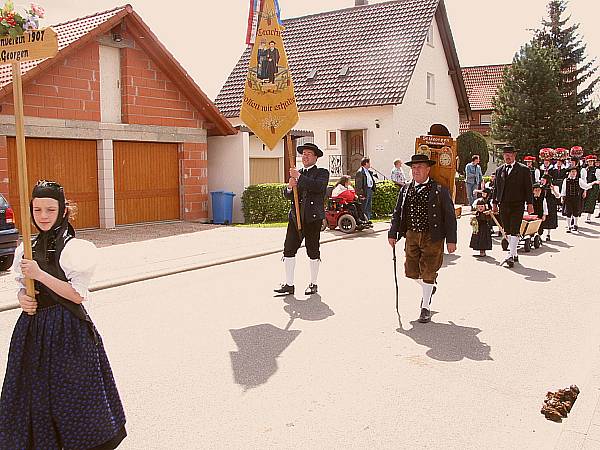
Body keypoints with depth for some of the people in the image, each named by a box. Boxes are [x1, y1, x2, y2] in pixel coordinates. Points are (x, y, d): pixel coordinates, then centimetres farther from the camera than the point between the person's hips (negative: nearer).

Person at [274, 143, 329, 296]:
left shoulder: (322, 173, 3)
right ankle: (289, 284, 7)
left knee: (313, 252, 4)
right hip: (295, 216, 4)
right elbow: (287, 195, 12)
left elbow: (319, 187, -19)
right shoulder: (296, 173, 17)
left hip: (313, 218, -4)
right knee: (288, 250, -1)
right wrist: (289, 187, -10)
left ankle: (313, 284, 17)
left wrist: (299, 177, -19)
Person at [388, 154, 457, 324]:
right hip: (411, 236, 4)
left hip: (432, 238, -4)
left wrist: (451, 240, -7)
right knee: (411, 271, 7)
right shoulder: (405, 190, 8)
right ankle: (428, 288, 39)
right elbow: (397, 213, 12)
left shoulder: (440, 190, -3)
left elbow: (449, 216, -2)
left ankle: (426, 307, 15)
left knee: (428, 273, -1)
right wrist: (393, 234, 3)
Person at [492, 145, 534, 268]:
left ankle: (511, 256, -12)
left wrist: (530, 204, -6)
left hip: (517, 205, -4)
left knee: (514, 230, -10)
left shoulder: (523, 170, 1)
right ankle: (514, 254, 19)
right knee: (507, 231, 8)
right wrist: (495, 203, 12)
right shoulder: (499, 170, 13)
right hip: (503, 205, 5)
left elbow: (529, 188, 0)